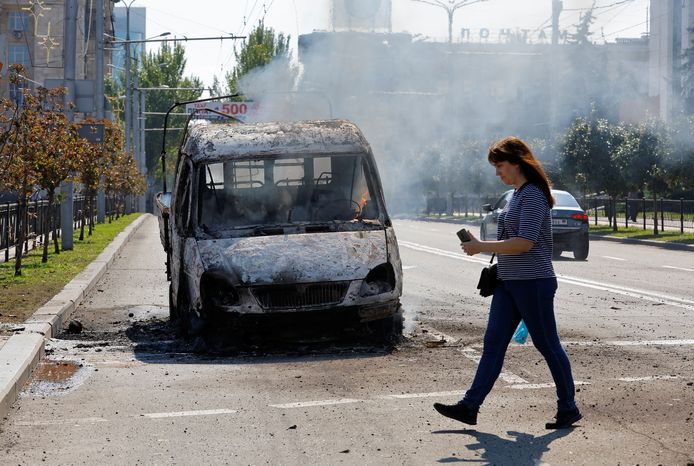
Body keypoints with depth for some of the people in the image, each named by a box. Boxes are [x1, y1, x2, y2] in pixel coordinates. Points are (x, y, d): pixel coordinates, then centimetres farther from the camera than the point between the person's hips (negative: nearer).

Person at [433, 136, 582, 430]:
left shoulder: (533, 196, -15)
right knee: (493, 345, 4)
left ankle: (568, 408, 14)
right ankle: (470, 406, 3)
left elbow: (525, 242, -23)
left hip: (533, 283, -10)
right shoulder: (518, 194, 15)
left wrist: (481, 247, -18)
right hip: (509, 283, 10)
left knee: (547, 345, 1)